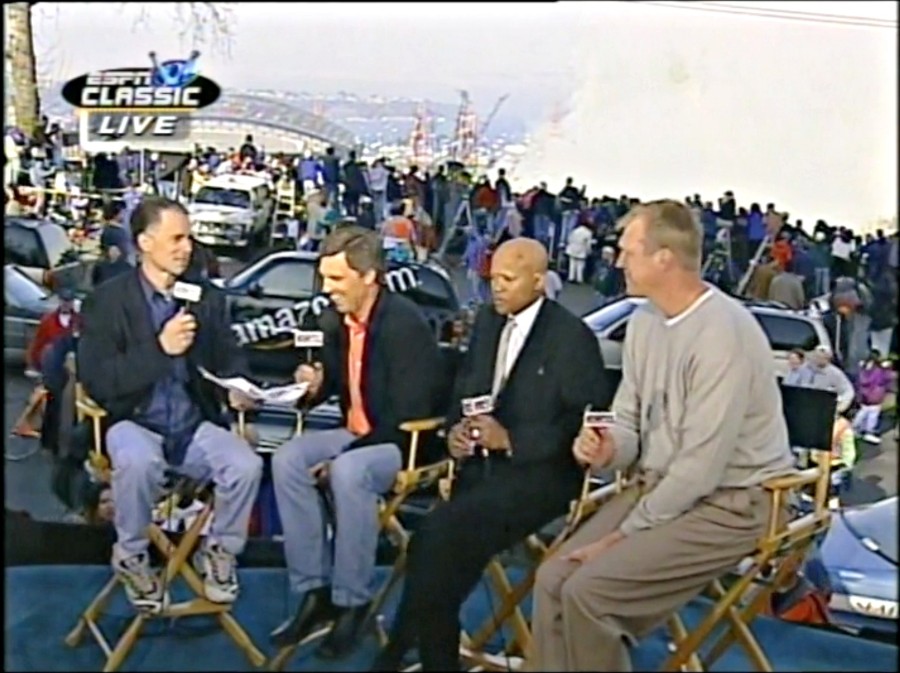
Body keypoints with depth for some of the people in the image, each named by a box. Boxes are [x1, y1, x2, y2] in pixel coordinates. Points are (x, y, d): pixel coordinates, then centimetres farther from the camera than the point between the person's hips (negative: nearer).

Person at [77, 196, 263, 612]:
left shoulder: (207, 299, 8)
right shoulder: (106, 300, -4)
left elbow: (229, 360, 11)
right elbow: (96, 382, -12)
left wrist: (238, 389, -13)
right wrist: (160, 349, -21)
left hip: (193, 425, 3)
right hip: (132, 422, -3)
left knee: (247, 465, -25)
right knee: (138, 462, -37)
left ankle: (220, 550, 5)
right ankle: (131, 555, -6)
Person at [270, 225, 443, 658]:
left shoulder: (404, 324, -21)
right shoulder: (338, 320, 3)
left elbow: (409, 418, -23)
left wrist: (344, 457, -24)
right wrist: (316, 385, -7)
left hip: (406, 443, -8)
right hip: (356, 434, 8)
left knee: (349, 472, -34)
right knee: (289, 459, -15)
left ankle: (352, 600, -16)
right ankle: (314, 591, -8)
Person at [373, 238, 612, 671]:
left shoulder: (572, 336, -6)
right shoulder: (487, 321, 14)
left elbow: (586, 420, -10)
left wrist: (511, 440, -17)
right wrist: (456, 428, -1)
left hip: (538, 472, -6)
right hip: (479, 464, 6)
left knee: (441, 530, -28)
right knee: (449, 542, -22)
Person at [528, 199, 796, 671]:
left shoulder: (722, 335, -23)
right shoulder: (644, 321, 5)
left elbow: (700, 469, -23)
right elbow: (630, 424, 13)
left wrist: (626, 533, -15)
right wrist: (607, 450, -12)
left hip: (727, 503, -8)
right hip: (658, 487, 8)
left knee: (588, 591, -20)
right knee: (553, 579, -6)